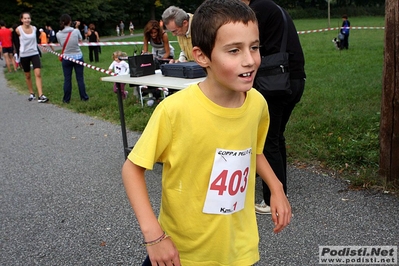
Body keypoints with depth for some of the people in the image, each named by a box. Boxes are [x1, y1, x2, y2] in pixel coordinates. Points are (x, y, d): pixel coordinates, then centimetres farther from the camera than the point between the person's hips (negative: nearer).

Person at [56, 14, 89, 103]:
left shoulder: (58, 34, -10)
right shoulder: (76, 31, -13)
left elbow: (61, 45, 5)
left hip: (66, 58, 1)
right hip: (78, 57, -1)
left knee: (67, 79, 8)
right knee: (80, 78, 9)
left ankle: (66, 99, 14)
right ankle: (84, 97, 15)